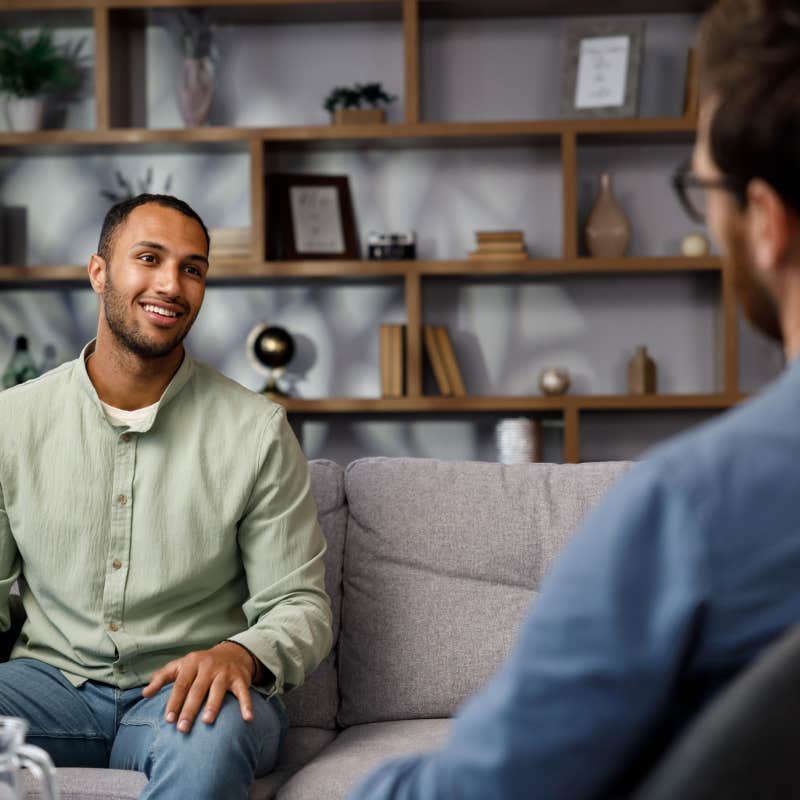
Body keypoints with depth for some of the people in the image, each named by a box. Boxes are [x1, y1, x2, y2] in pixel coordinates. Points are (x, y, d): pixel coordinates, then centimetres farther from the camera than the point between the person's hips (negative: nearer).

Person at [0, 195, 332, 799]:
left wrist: (239, 654, -24)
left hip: (186, 689, -1)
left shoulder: (257, 429, -2)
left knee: (211, 736, -38)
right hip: (55, 676, 2)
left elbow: (301, 606, -1)